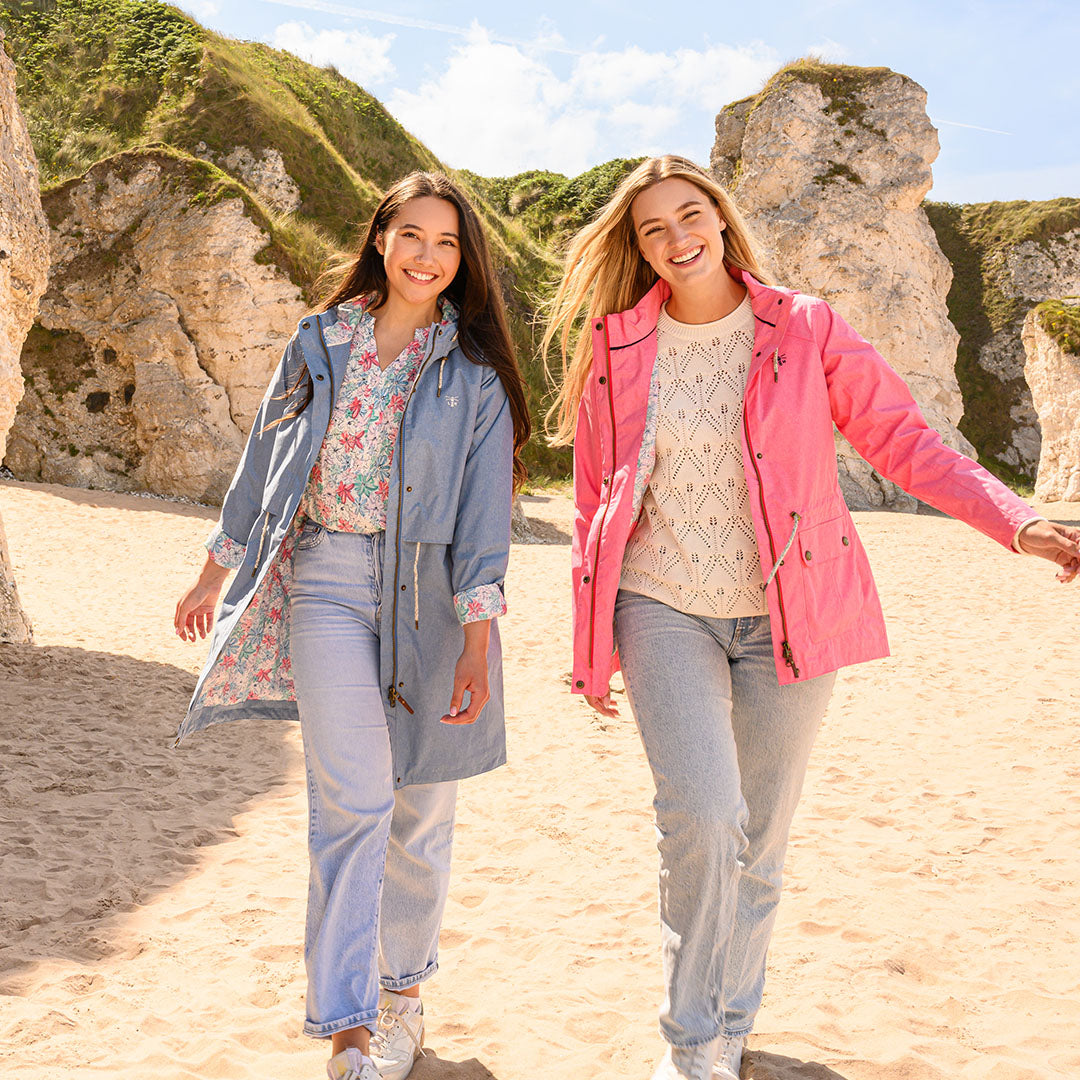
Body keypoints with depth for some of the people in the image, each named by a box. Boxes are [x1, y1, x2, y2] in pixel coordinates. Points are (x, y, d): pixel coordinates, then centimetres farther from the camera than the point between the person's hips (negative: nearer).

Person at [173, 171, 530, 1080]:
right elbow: (264, 459, 15)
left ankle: (403, 986, 29)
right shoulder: (320, 344, 8)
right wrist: (215, 573, 16)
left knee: (420, 807, 7)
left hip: (428, 594, 0)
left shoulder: (475, 374, 3)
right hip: (326, 579, 0)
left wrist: (476, 641, -10)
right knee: (353, 798, -12)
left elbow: (484, 512, -2)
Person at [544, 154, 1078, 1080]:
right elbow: (595, 500, 9)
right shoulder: (616, 349, 3)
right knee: (701, 815, -18)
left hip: (784, 616, 1)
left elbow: (903, 439, -1)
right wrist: (593, 638, 10)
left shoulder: (804, 329, 0)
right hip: (664, 611, 0)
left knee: (759, 839, 8)